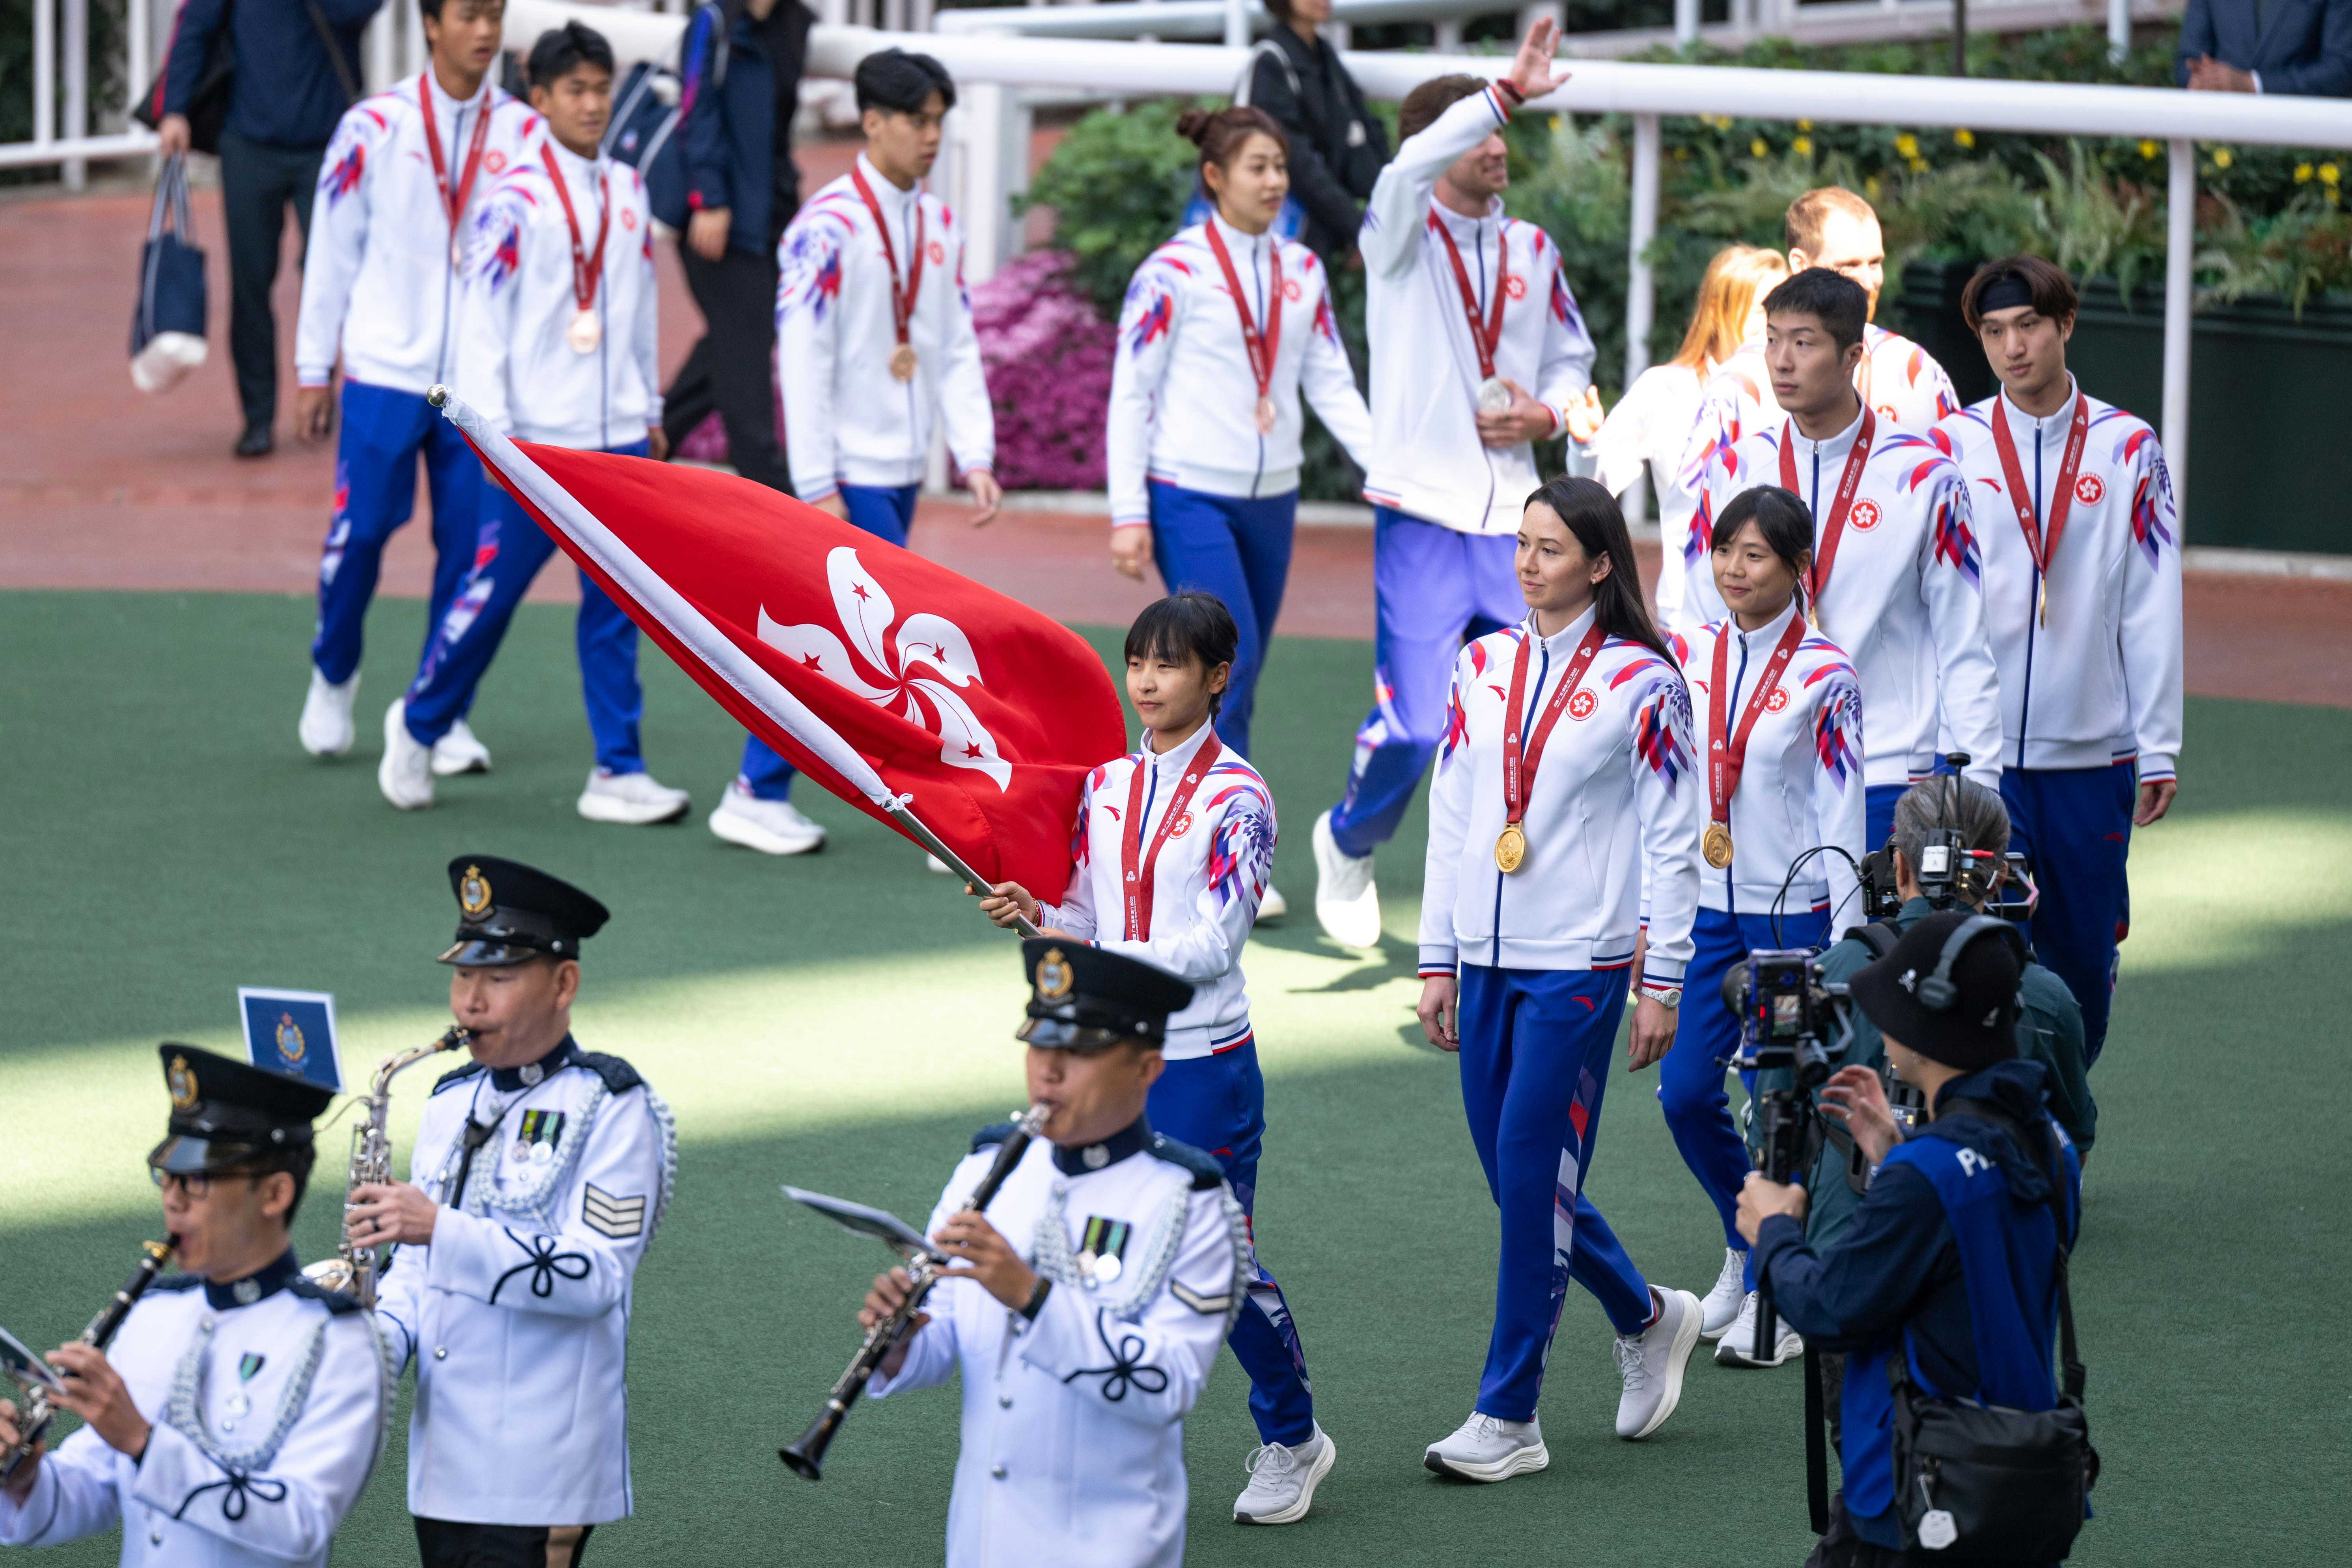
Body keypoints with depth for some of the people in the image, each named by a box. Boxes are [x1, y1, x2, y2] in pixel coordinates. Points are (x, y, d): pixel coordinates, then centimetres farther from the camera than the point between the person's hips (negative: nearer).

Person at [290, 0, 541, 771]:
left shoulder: (524, 134, 2)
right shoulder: (375, 127, -2)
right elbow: (332, 251, 4)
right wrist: (314, 371, 4)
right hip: (384, 369, -2)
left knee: (470, 543, 0)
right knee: (359, 532, -2)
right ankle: (333, 676, 23)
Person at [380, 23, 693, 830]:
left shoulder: (628, 192, 10)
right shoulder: (514, 202, -7)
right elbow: (481, 317, -8)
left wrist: (650, 410, 19)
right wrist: (494, 426, -13)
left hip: (619, 436, 5)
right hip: (536, 441, -5)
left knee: (616, 607, 2)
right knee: (494, 590, 0)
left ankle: (618, 771, 5)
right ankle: (418, 725, 22)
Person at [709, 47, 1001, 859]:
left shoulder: (940, 226, 10)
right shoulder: (830, 225, -12)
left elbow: (957, 349, 13)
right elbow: (803, 359, -14)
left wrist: (975, 456, 3)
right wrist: (818, 485, -16)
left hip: (903, 471, 7)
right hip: (851, 472, -7)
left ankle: (760, 793, 17)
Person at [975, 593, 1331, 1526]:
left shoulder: (1235, 798, -11)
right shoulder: (1106, 784, 8)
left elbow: (1214, 945, -16)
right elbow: (1087, 916, 13)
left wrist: (1099, 959, -22)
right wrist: (1035, 916, -8)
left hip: (1205, 1066, -5)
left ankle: (1291, 1439, 23)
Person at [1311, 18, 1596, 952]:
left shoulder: (1531, 250, 13)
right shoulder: (1402, 233, -2)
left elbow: (1572, 357, 24)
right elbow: (1414, 167, -25)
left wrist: (1546, 413, 2)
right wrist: (1509, 93, -35)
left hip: (1511, 519, 5)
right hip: (1422, 516, -5)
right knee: (1414, 725, -9)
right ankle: (1349, 844, 20)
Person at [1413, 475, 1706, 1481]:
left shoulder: (1640, 683, -7)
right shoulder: (1483, 666, 8)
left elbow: (1671, 842, -4)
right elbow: (1450, 819, 12)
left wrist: (1661, 984, -5)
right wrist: (1438, 961, 11)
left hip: (1581, 964, -6)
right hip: (1487, 960, 6)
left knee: (1534, 1174, -7)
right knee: (1515, 1175, 9)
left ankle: (1508, 1417, -1)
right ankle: (1646, 1318, 33)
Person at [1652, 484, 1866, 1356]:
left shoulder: (1824, 677, -9)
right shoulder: (1689, 657, 5)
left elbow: (1841, 815, -8)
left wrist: (1844, 944, -10)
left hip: (1795, 912, -5)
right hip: (1705, 909, 5)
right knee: (1686, 1093, 2)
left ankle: (1773, 1288, 12)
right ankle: (1750, 1245, 26)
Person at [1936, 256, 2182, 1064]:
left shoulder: (2127, 449, 4)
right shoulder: (1950, 447, 2)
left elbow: (2152, 610, 4)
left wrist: (2158, 747, 0)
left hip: (2092, 755, 1)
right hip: (1976, 755, -1)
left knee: (2084, 967, 8)